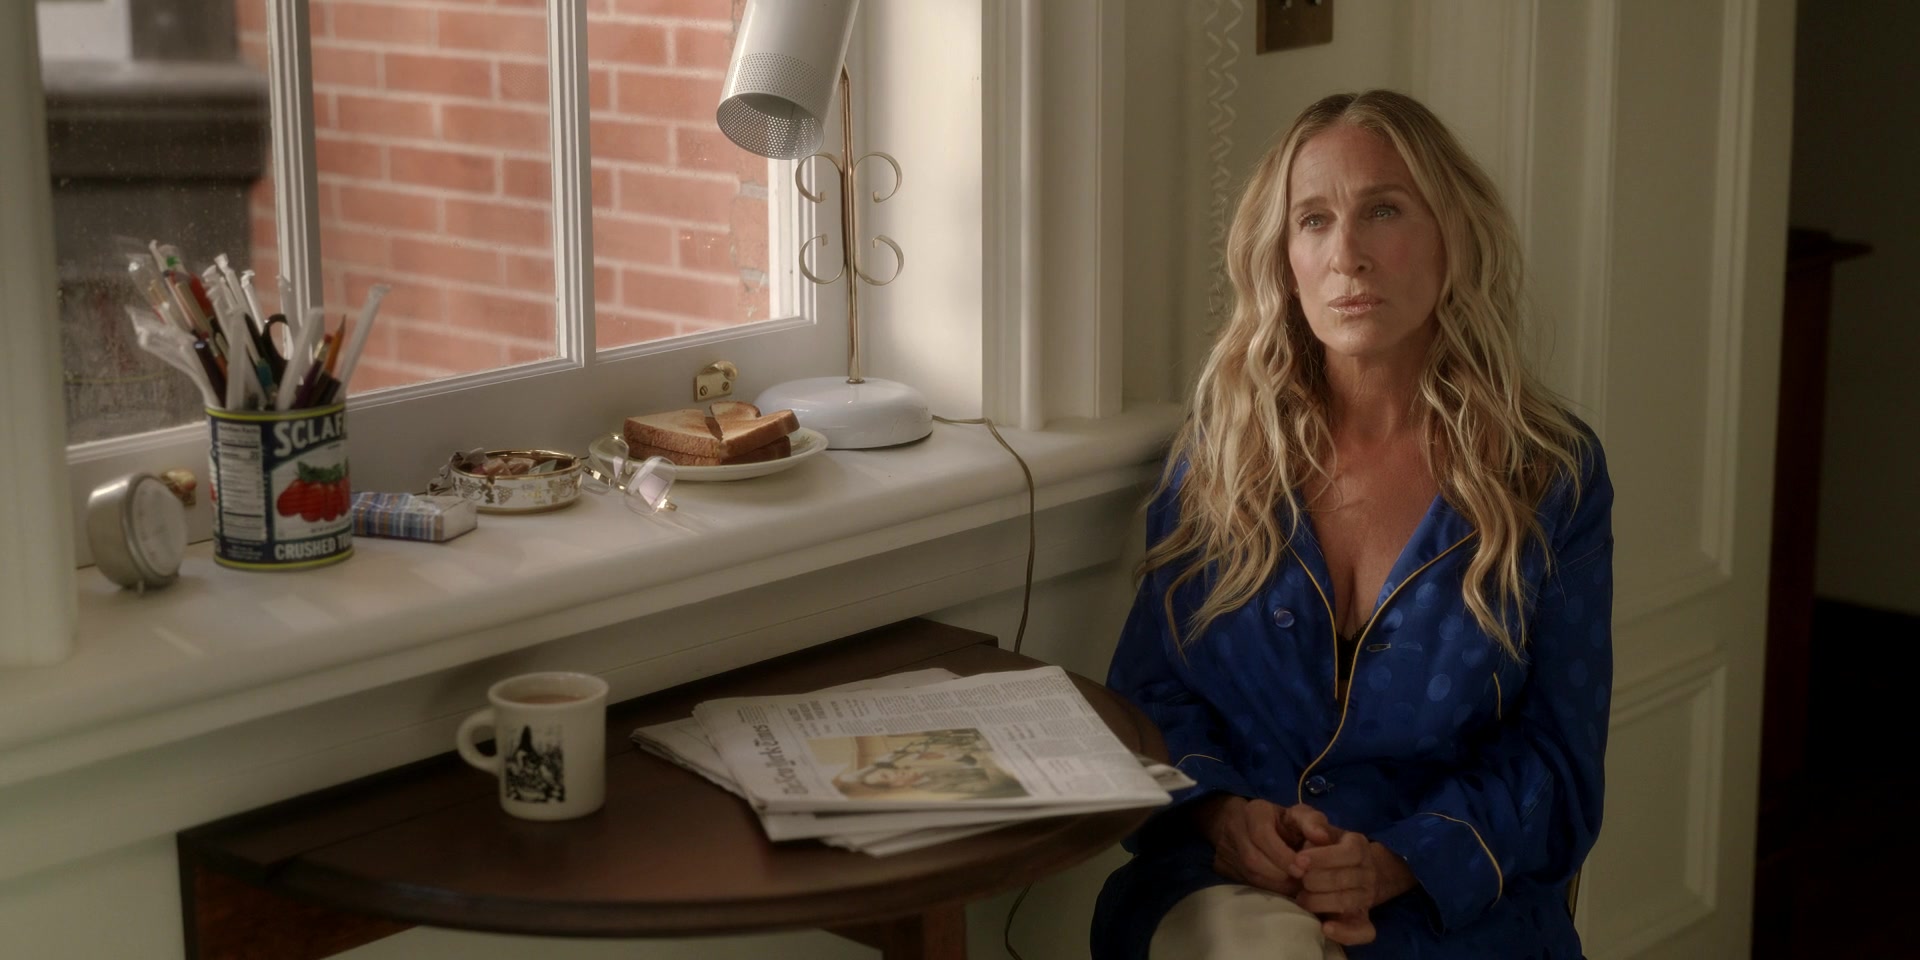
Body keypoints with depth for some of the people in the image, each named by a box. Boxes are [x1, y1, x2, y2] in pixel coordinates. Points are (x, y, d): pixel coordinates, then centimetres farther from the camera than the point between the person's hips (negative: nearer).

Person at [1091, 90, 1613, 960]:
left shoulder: (1551, 474, 3)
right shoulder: (1222, 448, 8)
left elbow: (1555, 759, 2)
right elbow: (1150, 690, 10)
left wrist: (1398, 864, -15)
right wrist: (1221, 811, -12)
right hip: (1223, 881, 1)